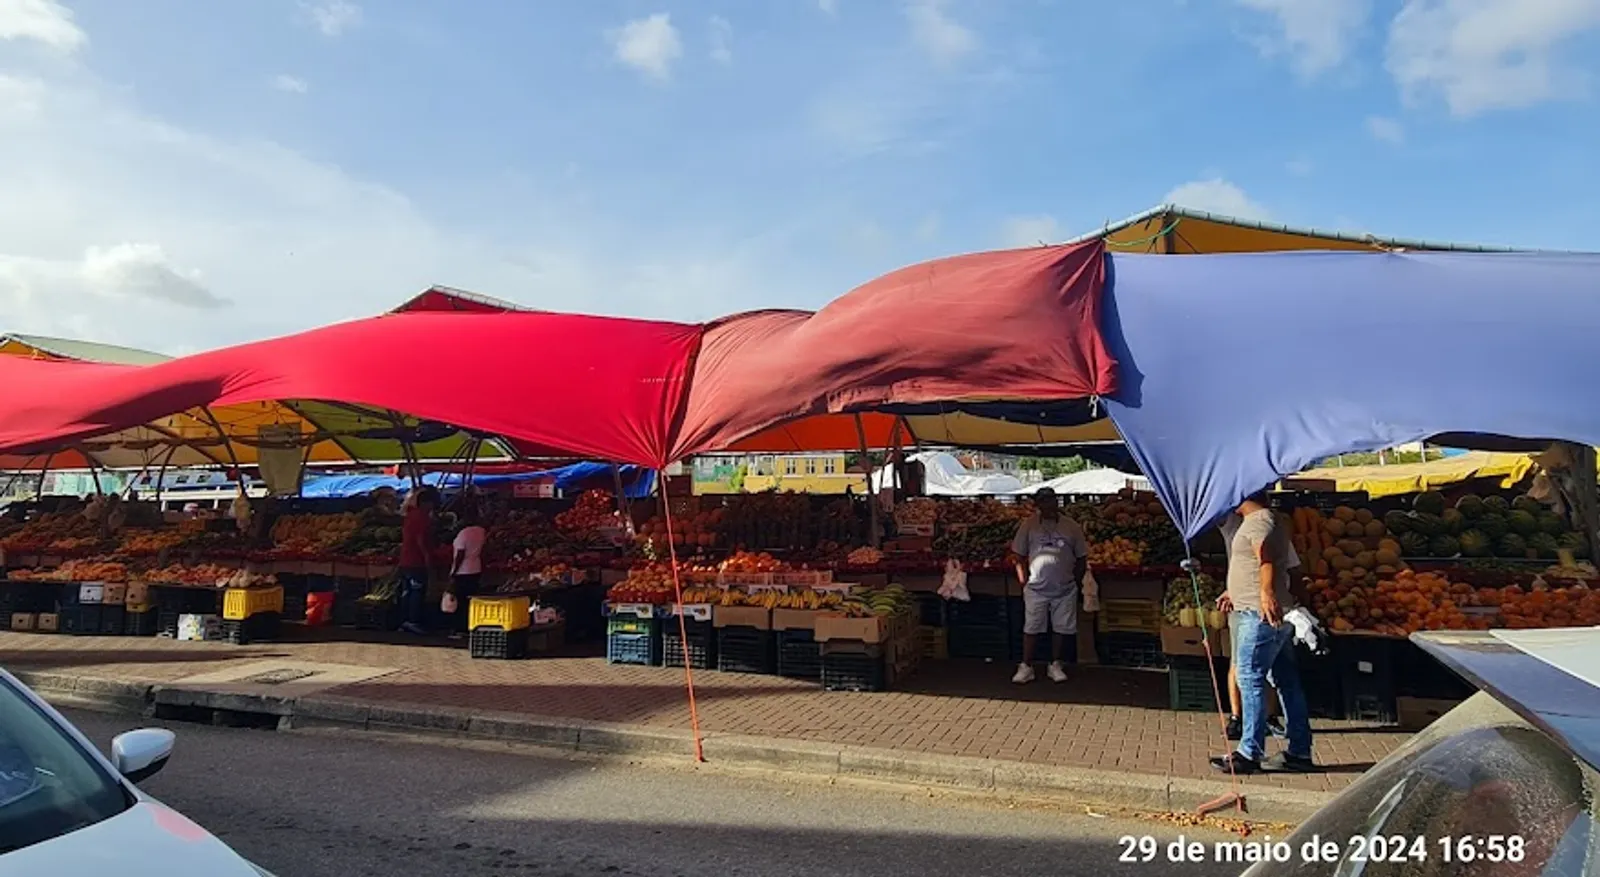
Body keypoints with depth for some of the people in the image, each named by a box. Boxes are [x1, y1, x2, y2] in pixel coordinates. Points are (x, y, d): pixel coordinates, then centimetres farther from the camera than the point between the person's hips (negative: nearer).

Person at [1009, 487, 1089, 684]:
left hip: (1065, 590, 2)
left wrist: (1075, 582, 3)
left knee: (1061, 628, 9)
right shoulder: (1029, 525, -2)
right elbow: (1019, 556, 1)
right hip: (1036, 589, -1)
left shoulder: (1071, 527, 1)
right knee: (1031, 628, 3)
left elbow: (1081, 559, 7)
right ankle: (1026, 667, 10)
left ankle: (1055, 665, 23)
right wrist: (1024, 581, -3)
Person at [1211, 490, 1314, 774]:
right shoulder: (1268, 520, 21)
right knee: (1287, 681, 11)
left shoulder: (1258, 521, -12)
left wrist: (1266, 593, -46)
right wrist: (1235, 591, 45)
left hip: (1260, 615, -11)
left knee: (1250, 679, -7)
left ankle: (1250, 753, -4)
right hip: (1276, 615, 11)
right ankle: (1300, 752, 17)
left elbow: (1266, 559, -31)